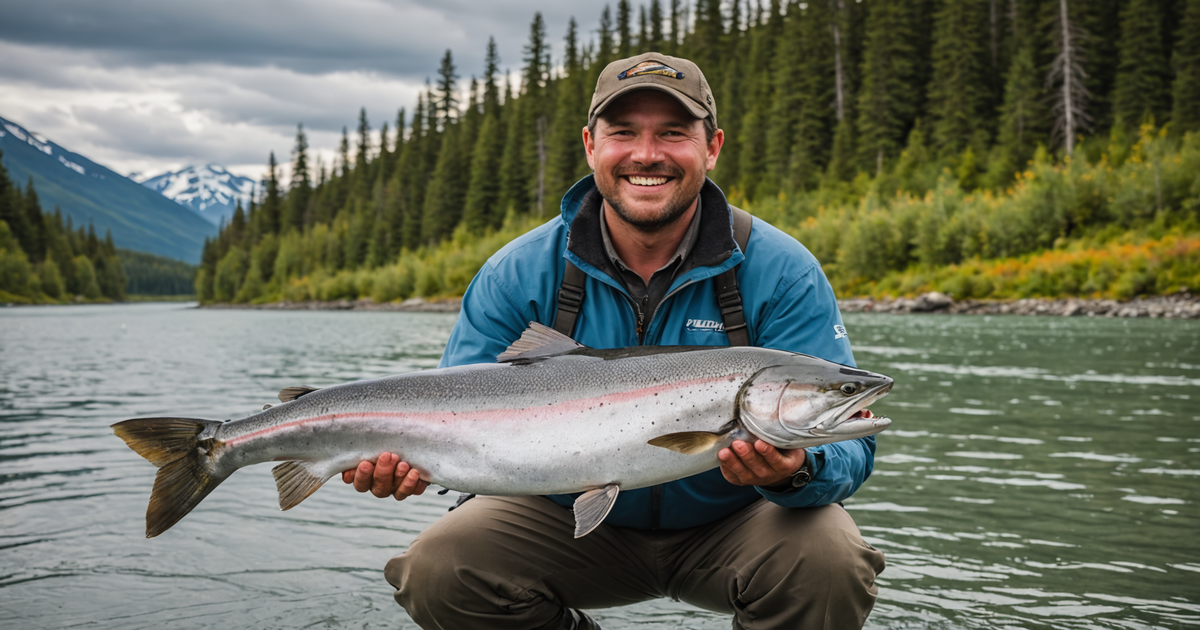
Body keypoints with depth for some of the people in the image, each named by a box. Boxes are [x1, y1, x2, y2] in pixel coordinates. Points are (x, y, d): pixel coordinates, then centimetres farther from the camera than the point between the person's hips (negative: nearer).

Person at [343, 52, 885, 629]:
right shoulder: (518, 276, -10)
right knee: (436, 571, -20)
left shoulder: (780, 273, -15)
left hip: (726, 525, -1)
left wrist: (796, 470, -43)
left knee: (827, 560, -30)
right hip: (575, 521, 2)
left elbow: (847, 441, -19)